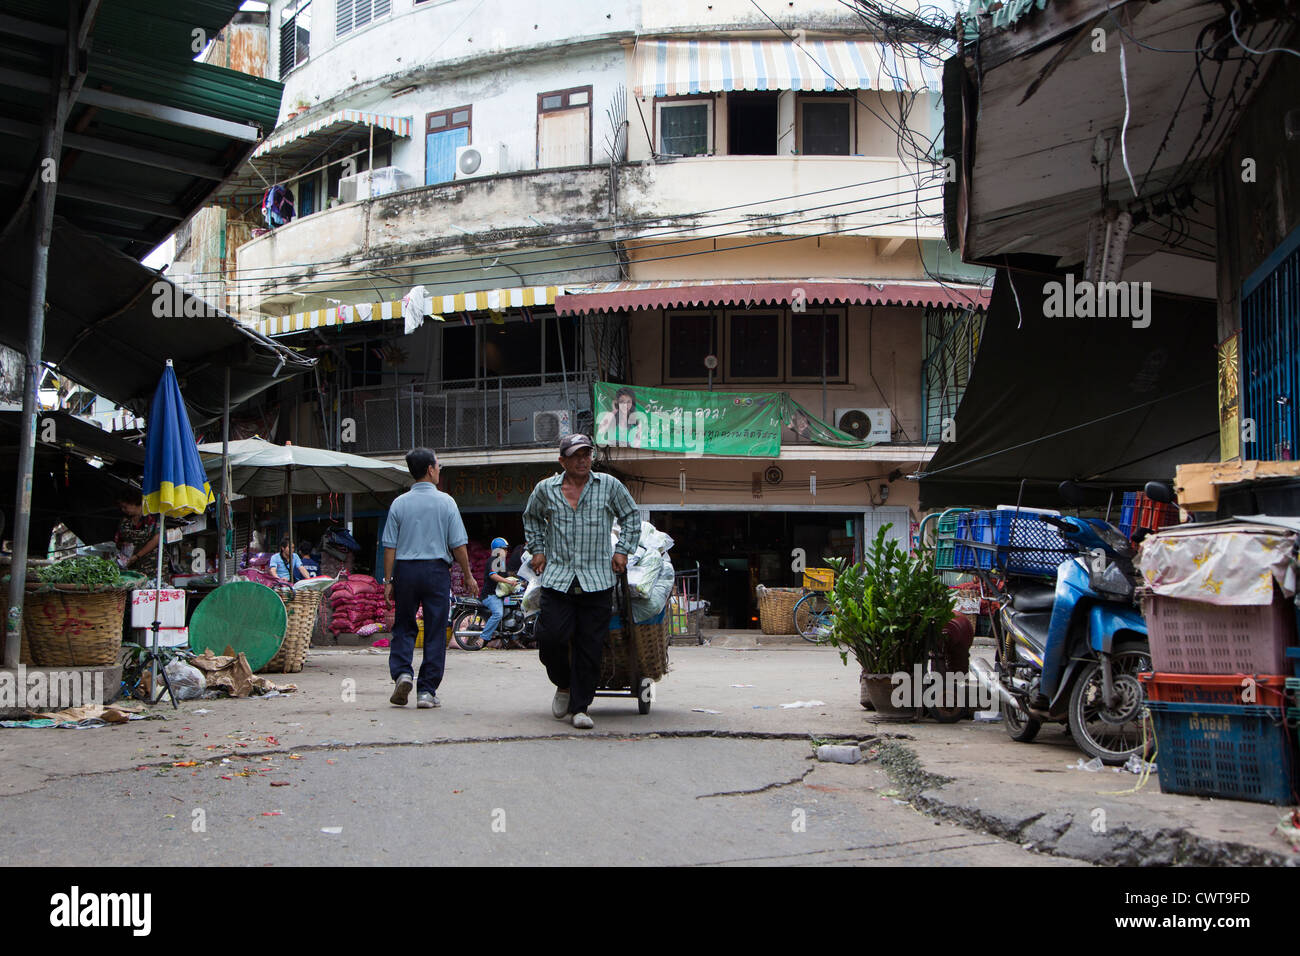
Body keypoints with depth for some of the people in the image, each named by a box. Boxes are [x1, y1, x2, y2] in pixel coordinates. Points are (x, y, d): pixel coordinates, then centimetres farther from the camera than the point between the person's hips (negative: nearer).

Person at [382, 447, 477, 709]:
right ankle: (427, 691, 3)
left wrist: (388, 580, 4)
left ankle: (401, 673, -7)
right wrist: (468, 576, 6)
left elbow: (390, 546, 0)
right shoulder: (445, 502, -2)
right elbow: (458, 544, -3)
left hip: (405, 569, 2)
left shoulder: (399, 503, 2)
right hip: (436, 570, -2)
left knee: (403, 627, 14)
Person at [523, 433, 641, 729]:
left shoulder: (609, 486, 5)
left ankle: (580, 708, 7)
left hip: (597, 581, -1)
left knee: (590, 646, -3)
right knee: (550, 637, -11)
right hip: (557, 579, 1)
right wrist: (538, 549, 18)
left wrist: (622, 550, 8)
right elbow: (531, 518, 28)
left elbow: (631, 516, 17)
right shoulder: (545, 489, 9)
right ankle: (563, 685, 19)